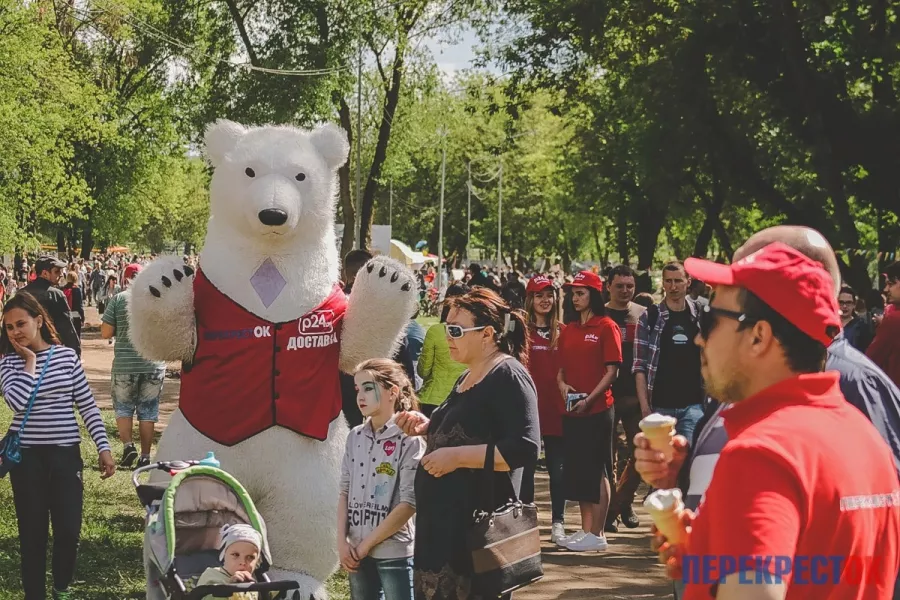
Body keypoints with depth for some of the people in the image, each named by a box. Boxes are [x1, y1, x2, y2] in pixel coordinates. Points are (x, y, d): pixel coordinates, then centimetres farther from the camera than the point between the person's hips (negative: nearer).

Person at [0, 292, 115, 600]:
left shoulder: (67, 355, 1)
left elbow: (87, 405, 3)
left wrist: (103, 448, -3)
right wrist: (30, 361, -13)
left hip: (66, 453, 1)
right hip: (26, 455, -1)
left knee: (69, 528, 0)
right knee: (33, 531, 3)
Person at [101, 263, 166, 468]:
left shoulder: (118, 299, -4)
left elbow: (105, 333, -4)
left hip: (125, 365, -2)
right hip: (154, 365, 2)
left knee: (123, 408, 15)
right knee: (148, 412, 11)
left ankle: (128, 444, -4)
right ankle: (145, 457, 11)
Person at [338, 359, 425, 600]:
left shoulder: (409, 440, -10)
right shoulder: (355, 437, 7)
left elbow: (409, 503, -13)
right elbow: (345, 492, 10)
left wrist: (366, 544, -11)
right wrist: (342, 541, -1)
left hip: (395, 552, -6)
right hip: (357, 552, 6)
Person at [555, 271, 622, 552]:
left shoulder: (606, 327, -6)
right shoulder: (568, 331, 13)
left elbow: (612, 370, -10)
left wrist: (590, 398, -17)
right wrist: (562, 384, -4)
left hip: (597, 409, -7)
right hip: (572, 410, 7)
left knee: (597, 471, -3)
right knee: (577, 470, 10)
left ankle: (597, 535, 0)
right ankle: (585, 530, 18)